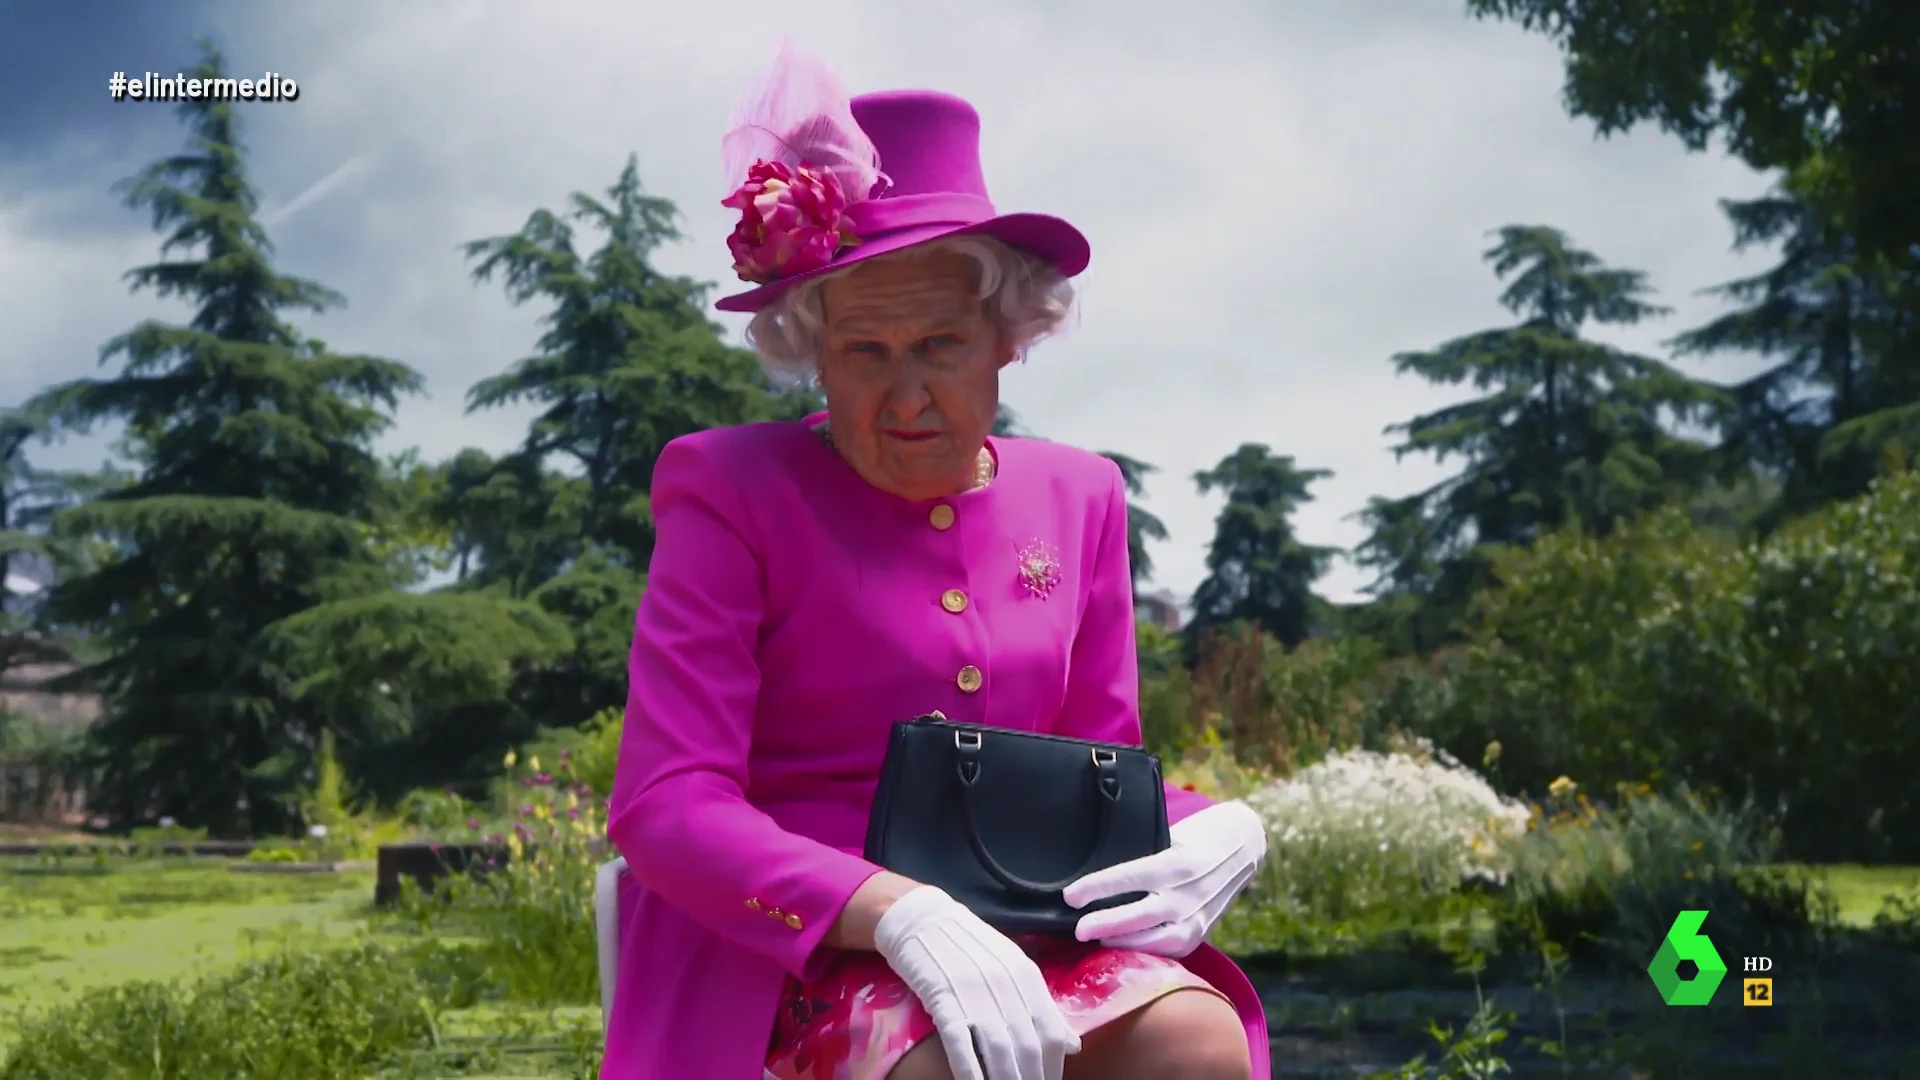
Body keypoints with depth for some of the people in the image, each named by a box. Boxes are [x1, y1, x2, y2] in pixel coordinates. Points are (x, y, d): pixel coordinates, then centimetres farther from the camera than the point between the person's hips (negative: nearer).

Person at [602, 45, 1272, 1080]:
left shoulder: (1078, 498, 12)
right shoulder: (736, 492, -4)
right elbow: (665, 805, -12)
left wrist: (1221, 828, -7)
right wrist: (900, 914, -27)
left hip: (1020, 931, 5)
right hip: (799, 949, -5)